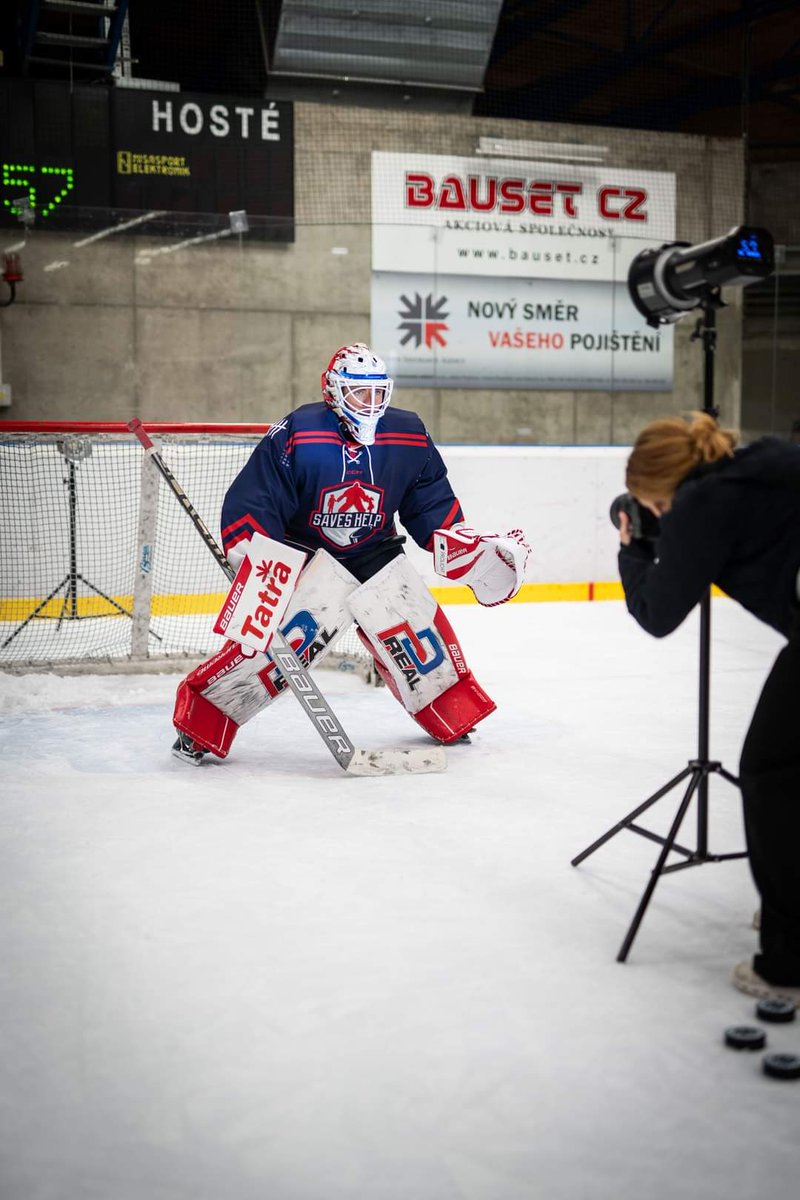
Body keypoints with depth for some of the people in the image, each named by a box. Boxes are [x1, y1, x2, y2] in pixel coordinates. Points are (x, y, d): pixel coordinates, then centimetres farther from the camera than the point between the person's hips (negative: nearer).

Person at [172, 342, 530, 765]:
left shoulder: (409, 437, -6)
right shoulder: (296, 436, -20)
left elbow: (432, 504, 7)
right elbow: (250, 501, -19)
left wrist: (465, 546, -3)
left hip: (377, 553, 5)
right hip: (306, 553, -5)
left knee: (420, 632, 4)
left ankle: (455, 715, 28)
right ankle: (201, 721, -13)